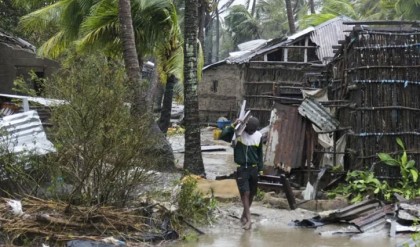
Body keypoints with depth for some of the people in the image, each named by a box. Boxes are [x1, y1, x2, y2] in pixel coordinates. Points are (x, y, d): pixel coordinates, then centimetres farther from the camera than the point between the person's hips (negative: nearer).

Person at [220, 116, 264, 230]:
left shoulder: (259, 136, 2)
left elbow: (260, 153, 11)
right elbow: (223, 136, -23)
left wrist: (260, 168, 11)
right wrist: (233, 126, -32)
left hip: (253, 168, 4)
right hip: (241, 168, -4)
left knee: (251, 194, 10)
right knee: (245, 192, -11)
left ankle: (244, 216, 27)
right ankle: (248, 219, -11)